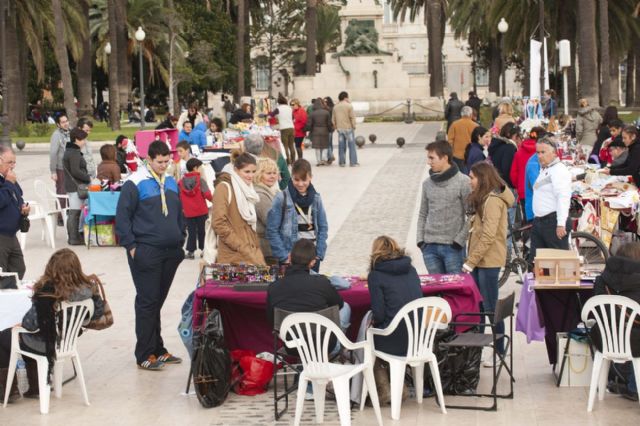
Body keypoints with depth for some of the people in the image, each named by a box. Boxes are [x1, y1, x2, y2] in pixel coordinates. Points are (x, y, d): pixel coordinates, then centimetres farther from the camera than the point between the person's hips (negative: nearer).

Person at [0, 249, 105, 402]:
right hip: (68, 342, 6)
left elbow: (33, 323, -24)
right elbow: (98, 313, 1)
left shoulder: (47, 291, -30)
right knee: (27, 337, 35)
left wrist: (22, 324, -3)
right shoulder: (87, 290, -16)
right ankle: (36, 388, 37)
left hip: (44, 345, -6)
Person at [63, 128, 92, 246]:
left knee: (74, 212, 13)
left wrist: (86, 176, 14)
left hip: (73, 186, 11)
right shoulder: (74, 153, -15)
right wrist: (88, 178, -10)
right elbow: (75, 171, -21)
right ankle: (74, 238, -6)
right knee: (75, 212, -8)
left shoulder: (70, 151, 17)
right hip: (76, 186, -11)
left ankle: (75, 236, 19)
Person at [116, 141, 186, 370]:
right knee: (147, 302, -3)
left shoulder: (171, 182, 12)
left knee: (158, 300, 13)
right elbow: (122, 216, -9)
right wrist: (131, 246, -12)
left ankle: (158, 350, 21)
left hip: (171, 252, 6)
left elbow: (179, 213, 22)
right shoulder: (136, 183, -9)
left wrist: (180, 241, 15)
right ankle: (145, 355, 3)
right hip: (146, 253, -6)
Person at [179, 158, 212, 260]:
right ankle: (203, 250, 13)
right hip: (201, 211, -2)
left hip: (188, 212, 2)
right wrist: (212, 199, 2)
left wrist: (182, 208, 16)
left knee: (191, 232, 9)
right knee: (202, 231, 10)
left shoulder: (181, 182, 0)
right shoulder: (200, 180, -11)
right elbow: (207, 194, -18)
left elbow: (179, 198, 2)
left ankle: (190, 251, 6)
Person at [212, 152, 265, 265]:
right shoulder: (224, 187, -7)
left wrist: (255, 248, 12)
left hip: (252, 254, 7)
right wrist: (241, 247, -16)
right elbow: (218, 224, -15)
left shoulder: (247, 189, 18)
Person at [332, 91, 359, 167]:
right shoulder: (349, 106, -10)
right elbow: (352, 117, -13)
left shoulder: (335, 107, 7)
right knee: (352, 145, 0)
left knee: (341, 146, 8)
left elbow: (333, 119, 10)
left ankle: (342, 162, 9)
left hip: (340, 129, 5)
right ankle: (353, 162, -2)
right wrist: (354, 126, -1)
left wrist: (335, 127, 19)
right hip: (348, 128, -5)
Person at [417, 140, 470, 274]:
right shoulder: (427, 183, 8)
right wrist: (420, 239, 4)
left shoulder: (463, 182, -6)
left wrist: (460, 240, -11)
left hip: (453, 247, -4)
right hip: (430, 247, 4)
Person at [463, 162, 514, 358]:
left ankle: (499, 352, 4)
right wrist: (471, 260, 10)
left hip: (488, 261, -9)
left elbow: (488, 236, -21)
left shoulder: (493, 200, -15)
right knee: (478, 307, 12)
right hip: (481, 261, 9)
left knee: (490, 308, -3)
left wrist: (470, 261, -19)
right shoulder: (485, 198, 16)